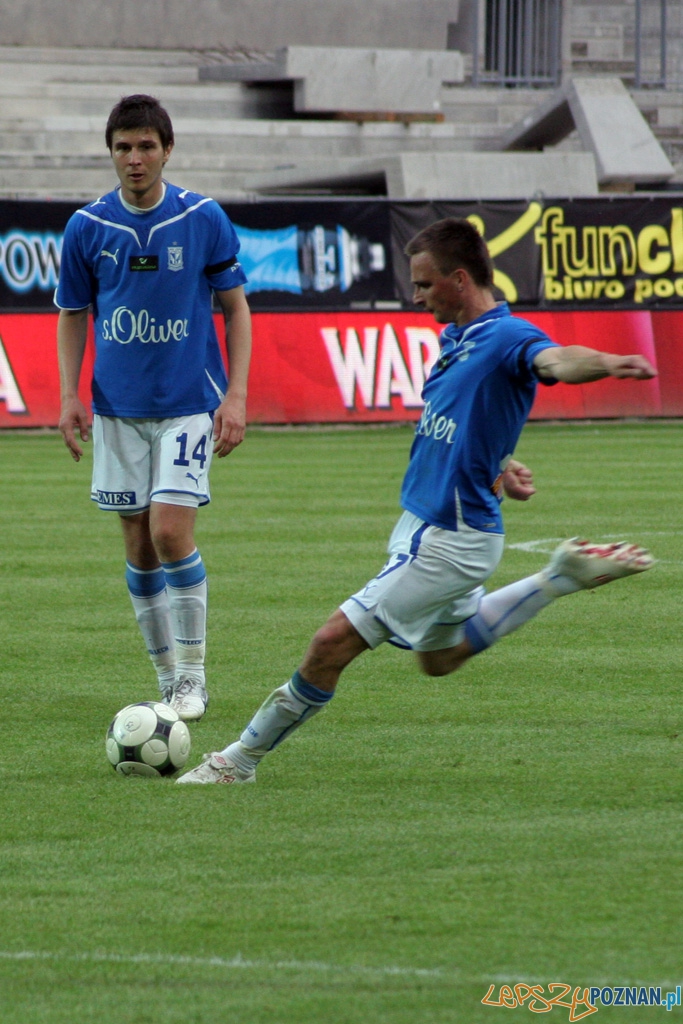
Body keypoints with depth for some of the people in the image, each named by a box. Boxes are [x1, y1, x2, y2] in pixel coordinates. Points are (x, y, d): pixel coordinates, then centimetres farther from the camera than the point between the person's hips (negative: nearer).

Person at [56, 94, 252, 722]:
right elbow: (73, 315, 11)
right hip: (118, 410, 3)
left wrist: (236, 394, -6)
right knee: (140, 547, 4)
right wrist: (70, 398, 0)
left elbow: (236, 308, 3)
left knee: (171, 532, -15)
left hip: (190, 404, -3)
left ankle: (193, 677, -2)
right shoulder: (87, 227, 1)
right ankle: (168, 682, 16)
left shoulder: (204, 220, -4)